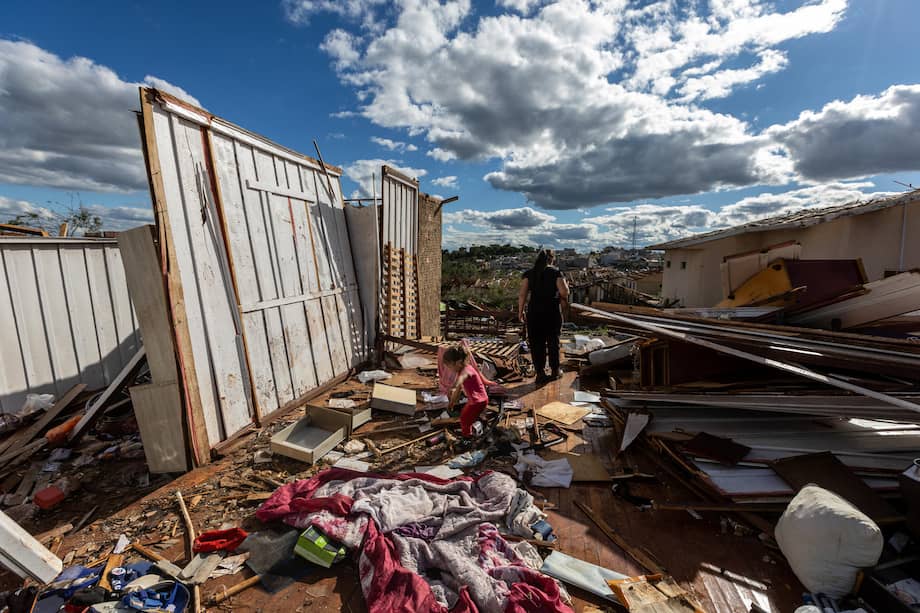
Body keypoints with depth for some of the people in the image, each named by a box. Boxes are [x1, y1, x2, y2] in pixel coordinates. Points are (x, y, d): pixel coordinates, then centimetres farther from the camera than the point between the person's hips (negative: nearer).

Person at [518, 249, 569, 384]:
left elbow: (522, 294, -6)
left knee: (536, 343, 8)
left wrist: (520, 311, 0)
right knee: (553, 342, 14)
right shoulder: (556, 273, -3)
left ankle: (540, 372, 11)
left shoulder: (529, 273, 1)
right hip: (552, 311, 0)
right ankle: (554, 371, 25)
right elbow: (564, 292, -12)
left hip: (534, 312, 1)